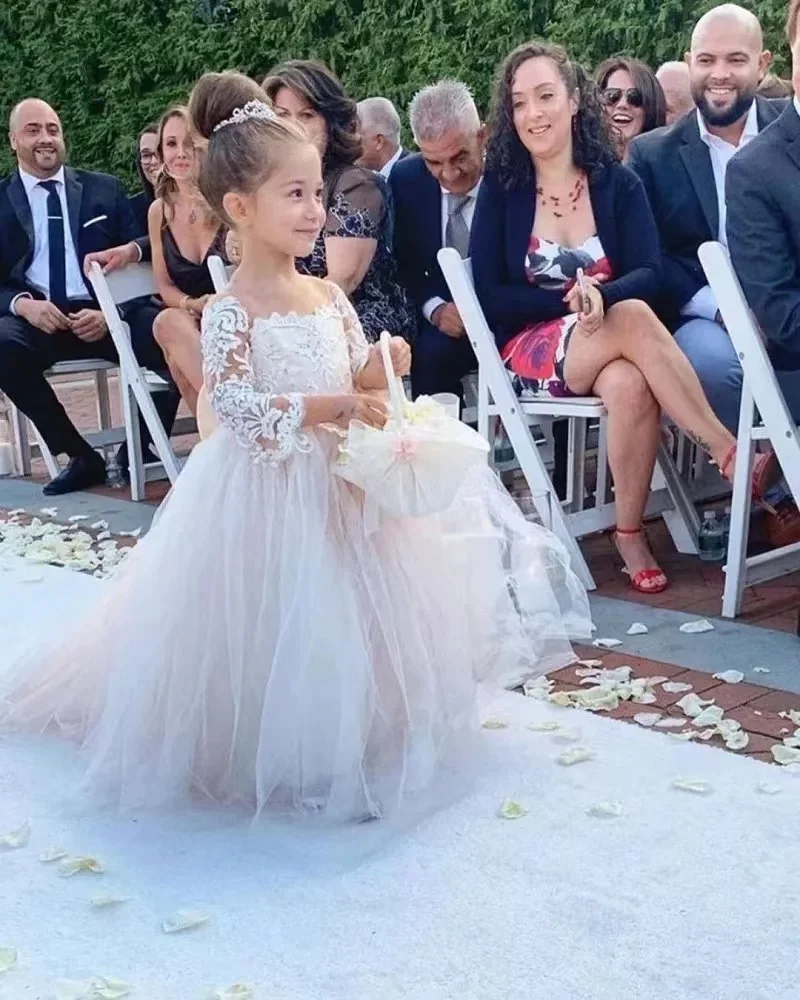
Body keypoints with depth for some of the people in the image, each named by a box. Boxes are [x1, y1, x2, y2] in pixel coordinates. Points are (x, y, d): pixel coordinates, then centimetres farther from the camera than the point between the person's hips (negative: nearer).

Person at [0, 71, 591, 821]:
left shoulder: (329, 297, 4)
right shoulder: (231, 313, -16)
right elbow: (236, 407, -25)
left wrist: (378, 370, -9)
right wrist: (331, 407, -29)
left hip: (340, 485, 7)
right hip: (268, 493, -7)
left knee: (350, 618, 14)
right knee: (279, 631, -1)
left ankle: (353, 747, 33)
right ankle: (283, 764, 17)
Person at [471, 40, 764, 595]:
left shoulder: (618, 183, 5)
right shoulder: (500, 189, 1)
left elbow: (649, 273, -5)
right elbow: (489, 294, -4)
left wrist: (600, 295, -26)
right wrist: (568, 299, -16)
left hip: (609, 343, 2)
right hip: (532, 348, -2)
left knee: (629, 385, -36)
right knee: (635, 319, -33)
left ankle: (631, 532, -21)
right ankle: (730, 451, -30)